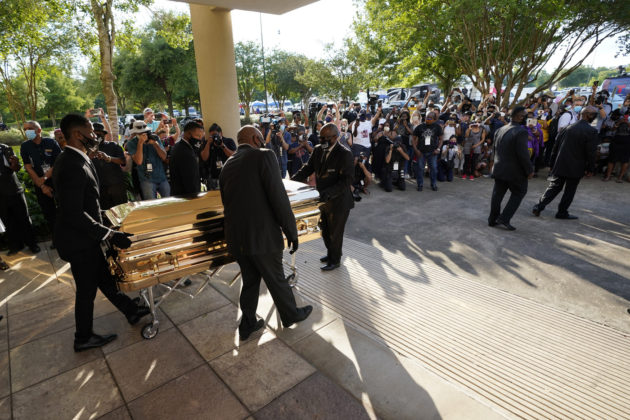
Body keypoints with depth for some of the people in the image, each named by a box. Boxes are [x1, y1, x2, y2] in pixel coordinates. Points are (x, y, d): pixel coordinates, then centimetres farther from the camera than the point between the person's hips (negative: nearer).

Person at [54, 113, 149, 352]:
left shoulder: (73, 160, 4)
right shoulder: (72, 166, -28)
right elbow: (74, 215, -31)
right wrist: (109, 235, -30)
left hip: (84, 236, 10)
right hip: (78, 241, -10)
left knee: (104, 278, 21)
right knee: (87, 289, 9)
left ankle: (130, 311, 38)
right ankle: (83, 338, 30)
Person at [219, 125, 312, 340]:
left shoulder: (227, 165, 10)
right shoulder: (264, 156, -11)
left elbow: (226, 201, 16)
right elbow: (278, 197, -18)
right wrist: (291, 232, -11)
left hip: (235, 237, 6)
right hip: (262, 235, -6)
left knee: (250, 280, 23)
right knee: (276, 280, 14)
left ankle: (248, 323, 36)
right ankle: (291, 315, 37)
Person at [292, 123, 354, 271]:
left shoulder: (344, 154, -20)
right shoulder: (317, 150, 1)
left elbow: (346, 181, -24)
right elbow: (308, 168, 4)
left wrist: (328, 193, -36)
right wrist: (292, 181, -11)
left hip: (338, 202, -7)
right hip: (323, 200, 7)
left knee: (335, 233, 10)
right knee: (325, 231, 22)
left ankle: (335, 260, 33)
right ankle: (331, 254, 46)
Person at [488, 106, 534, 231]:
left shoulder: (501, 129, 6)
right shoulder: (521, 131, -19)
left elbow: (495, 149, 13)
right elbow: (523, 154, -22)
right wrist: (529, 170, -12)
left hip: (499, 168, 7)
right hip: (514, 171, -7)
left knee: (498, 193, 14)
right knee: (518, 193, 9)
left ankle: (492, 219, 20)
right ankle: (504, 218, 2)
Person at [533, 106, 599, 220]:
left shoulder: (568, 128, 1)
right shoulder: (591, 131, -12)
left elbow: (556, 145, 6)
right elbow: (591, 153, -12)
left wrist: (554, 160, 17)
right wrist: (590, 169, -2)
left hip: (560, 165, 4)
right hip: (576, 168, -3)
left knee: (554, 187, 11)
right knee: (570, 191, 9)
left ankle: (539, 206, 2)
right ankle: (562, 212, 16)